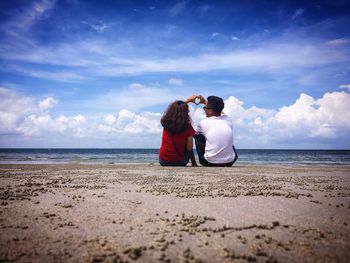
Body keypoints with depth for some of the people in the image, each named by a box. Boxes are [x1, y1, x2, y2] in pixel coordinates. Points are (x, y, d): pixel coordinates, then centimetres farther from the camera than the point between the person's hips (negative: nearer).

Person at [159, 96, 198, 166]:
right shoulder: (188, 128, -18)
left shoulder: (166, 122, -8)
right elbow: (189, 148, -13)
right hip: (180, 162, -2)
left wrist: (188, 99, 23)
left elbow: (176, 109, 12)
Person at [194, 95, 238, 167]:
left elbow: (197, 133, 15)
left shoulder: (203, 123, -9)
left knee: (198, 136, 16)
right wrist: (205, 102, 36)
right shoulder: (227, 120, 0)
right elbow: (220, 112, 26)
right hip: (230, 162, 3)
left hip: (210, 163, -3)